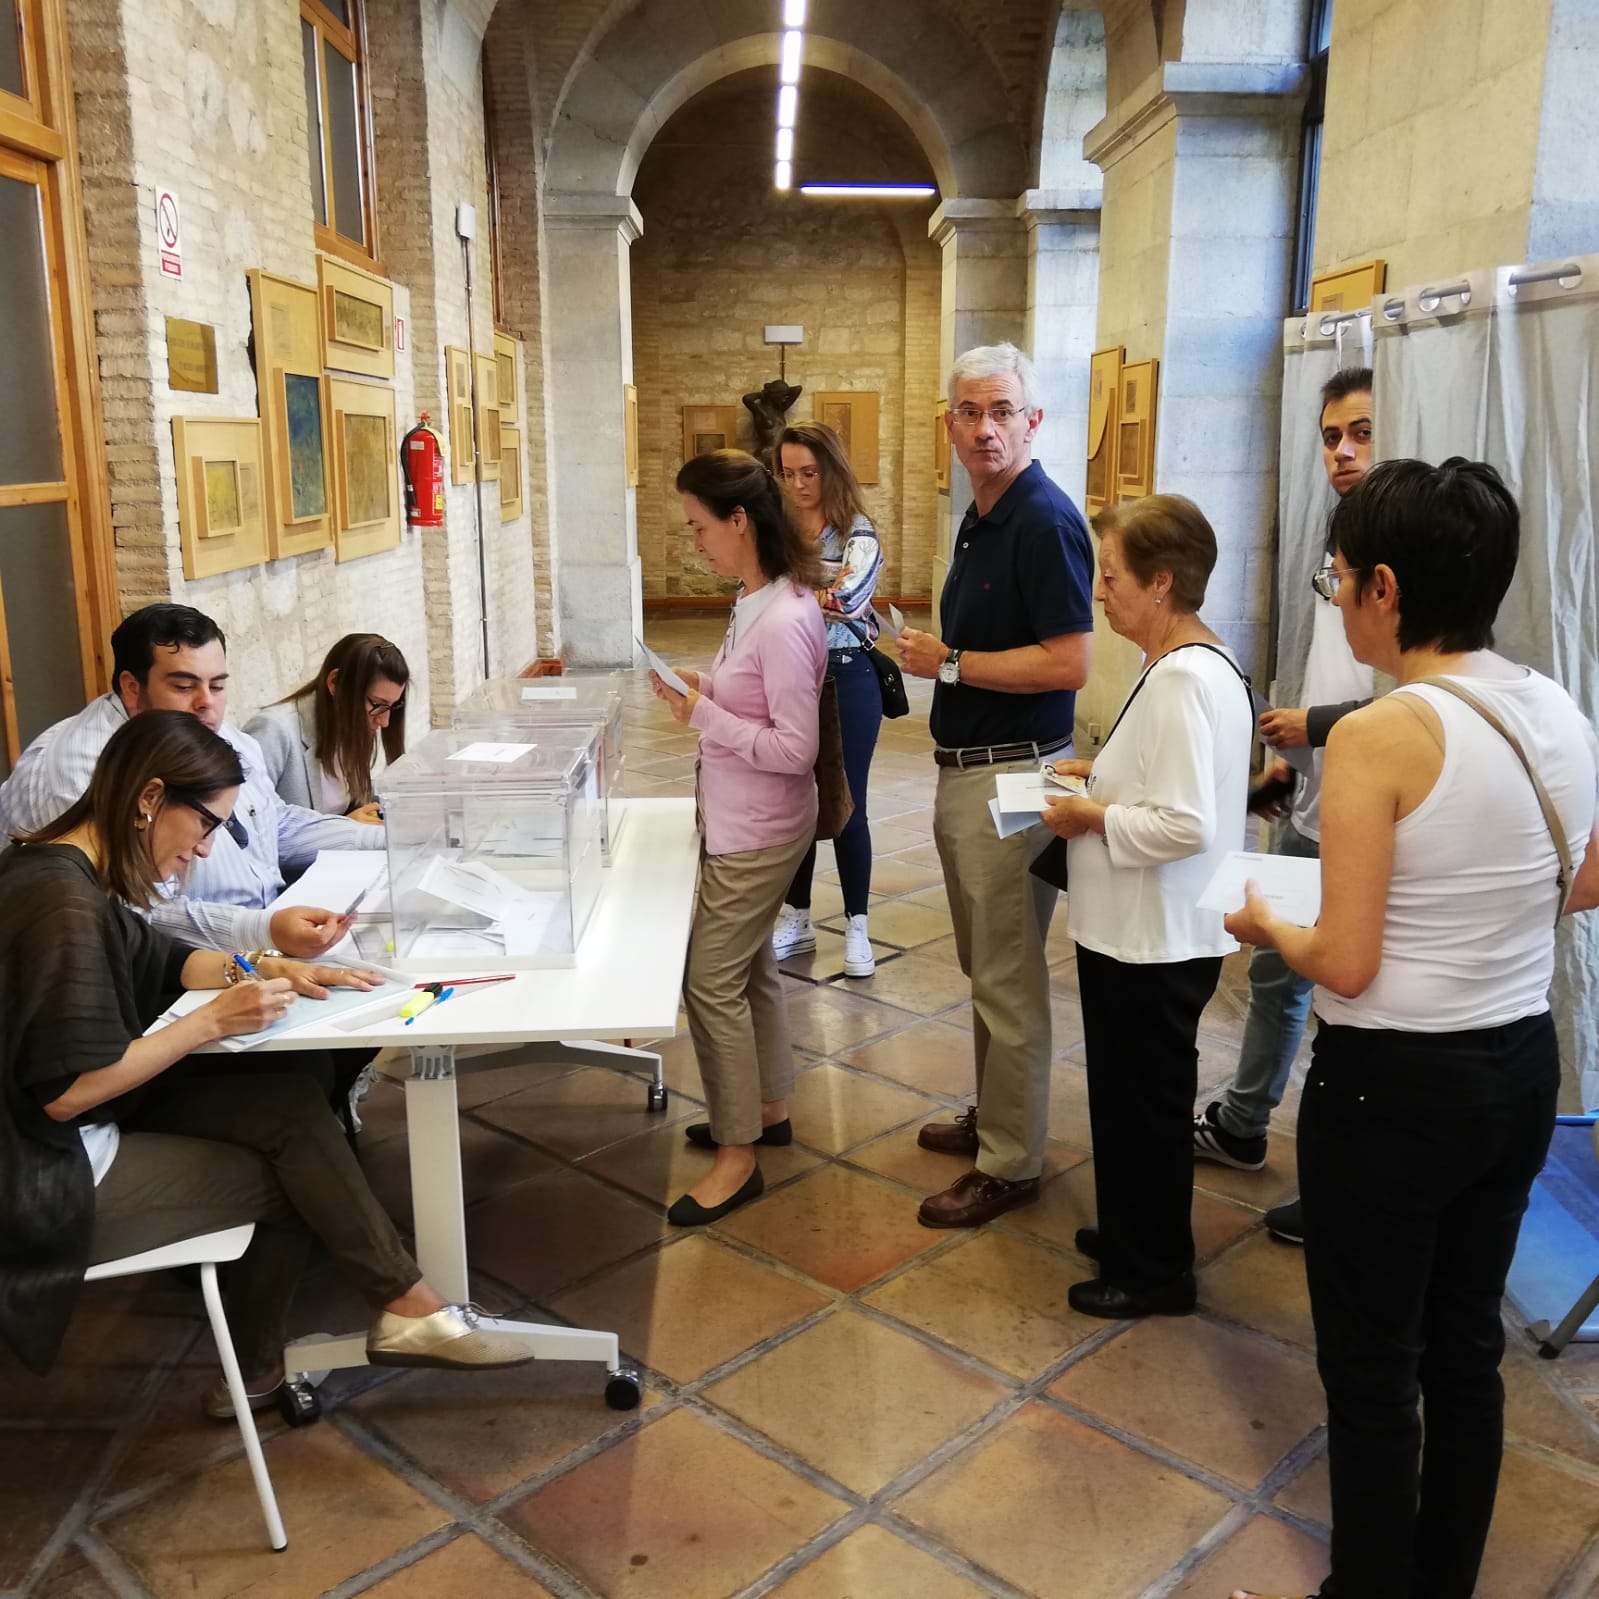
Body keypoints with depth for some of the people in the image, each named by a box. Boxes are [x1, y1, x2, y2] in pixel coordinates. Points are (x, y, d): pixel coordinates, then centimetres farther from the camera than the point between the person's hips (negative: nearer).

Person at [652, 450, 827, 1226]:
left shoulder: (784, 621, -24)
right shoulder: (755, 602, 4)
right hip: (742, 824, 9)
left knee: (710, 983, -1)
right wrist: (705, 695, -1)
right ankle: (766, 1109, 38)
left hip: (757, 834, -9)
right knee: (750, 967, 20)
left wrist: (704, 717, -22)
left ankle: (736, 1155, 13)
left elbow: (795, 749, -24)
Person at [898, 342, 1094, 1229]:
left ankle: (1010, 1163, 13)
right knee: (983, 965, 20)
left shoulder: (1046, 521, -17)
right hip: (964, 769, 10)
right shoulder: (978, 518, 12)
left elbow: (1068, 663, -24)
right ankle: (992, 1114, 36)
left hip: (1012, 775, -10)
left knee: (1008, 977, 0)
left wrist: (947, 663, -17)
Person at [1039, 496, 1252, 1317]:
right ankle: (1135, 1233, 42)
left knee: (1144, 1100, 8)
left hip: (1154, 940, -10)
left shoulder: (1181, 679, -25)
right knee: (1139, 1094, 24)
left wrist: (1093, 817, -18)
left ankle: (1152, 1271, 27)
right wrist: (1102, 770, 7)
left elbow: (1186, 824, -30)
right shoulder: (1200, 661, 6)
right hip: (1149, 931, 10)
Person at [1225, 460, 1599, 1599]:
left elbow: (1345, 966, -20)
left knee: (1372, 1370, 12)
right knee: (1467, 1347, 23)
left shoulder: (1380, 737, -22)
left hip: (1394, 1085, -7)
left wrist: (1264, 925, -2)